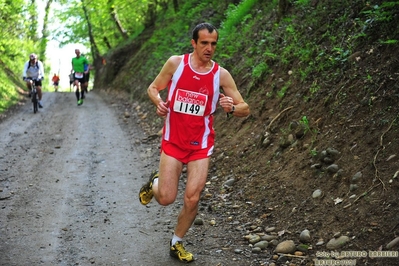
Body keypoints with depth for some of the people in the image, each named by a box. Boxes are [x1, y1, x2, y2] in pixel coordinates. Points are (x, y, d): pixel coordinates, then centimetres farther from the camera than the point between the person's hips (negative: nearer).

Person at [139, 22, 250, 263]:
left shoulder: (221, 74, -6)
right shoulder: (175, 63, -6)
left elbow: (245, 109, -2)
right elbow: (153, 88, 8)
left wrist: (231, 107, -25)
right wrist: (159, 103, -14)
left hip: (201, 145, 0)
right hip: (173, 141, 0)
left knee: (192, 199, -5)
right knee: (166, 198, -4)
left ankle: (177, 244, 21)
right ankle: (154, 183, 34)